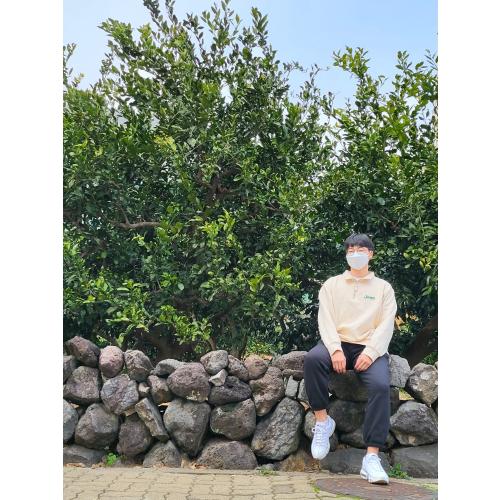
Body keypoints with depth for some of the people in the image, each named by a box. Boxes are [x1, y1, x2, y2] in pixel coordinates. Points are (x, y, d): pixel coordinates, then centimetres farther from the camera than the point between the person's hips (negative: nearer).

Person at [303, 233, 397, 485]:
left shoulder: (383, 287, 14)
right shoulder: (332, 284, 14)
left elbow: (386, 324, 2)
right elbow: (325, 319, 0)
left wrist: (370, 352, -16)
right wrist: (335, 349, -18)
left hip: (370, 348, 0)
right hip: (338, 343, 1)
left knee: (380, 385, -31)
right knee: (312, 358, -34)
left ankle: (371, 457, -31)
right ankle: (323, 420, -16)